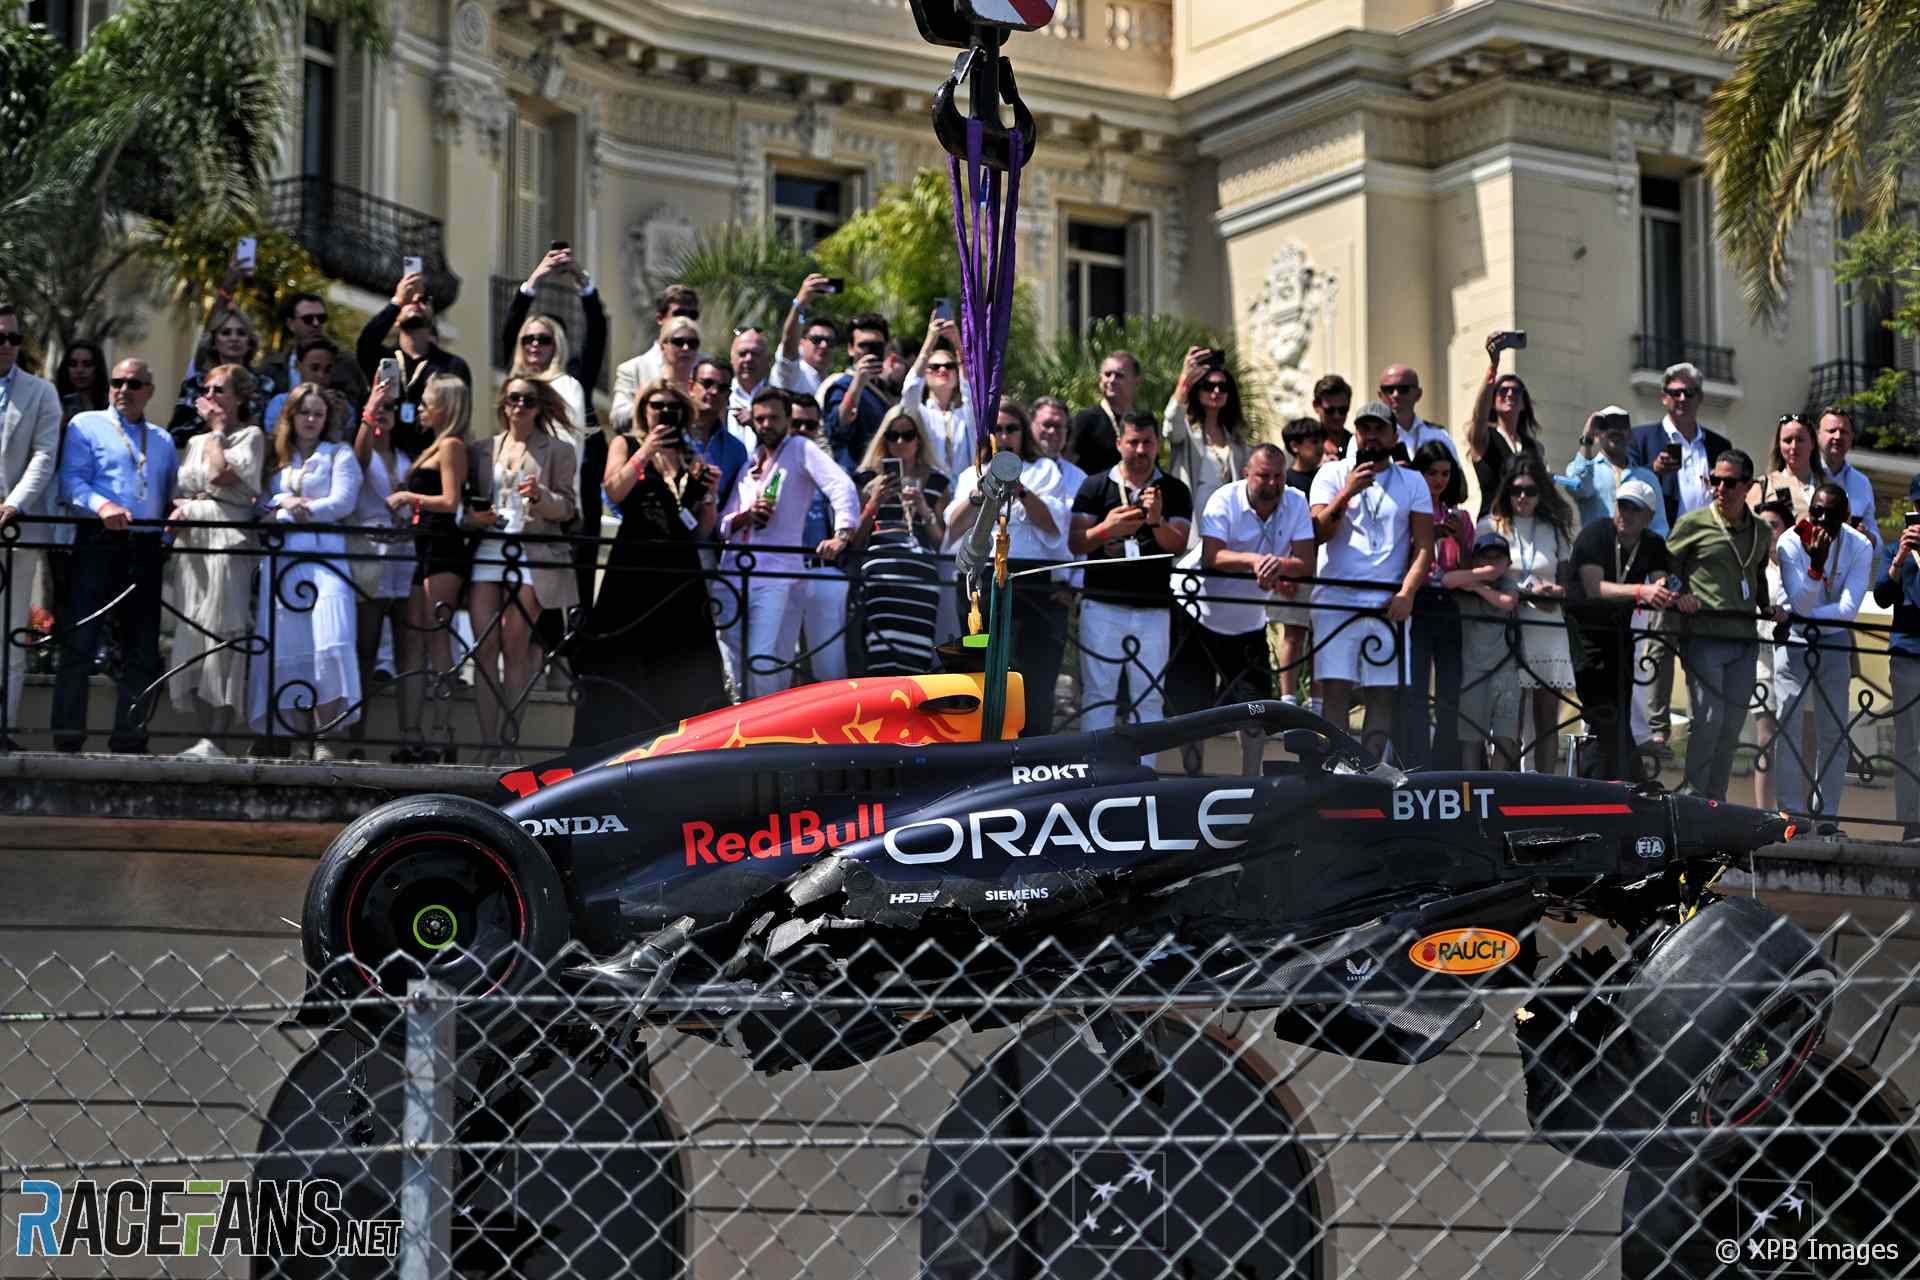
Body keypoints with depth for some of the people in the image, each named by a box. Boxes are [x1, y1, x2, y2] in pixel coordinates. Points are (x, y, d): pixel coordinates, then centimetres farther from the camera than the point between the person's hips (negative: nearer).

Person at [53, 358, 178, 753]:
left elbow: (172, 495, 21)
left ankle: (129, 741, 8)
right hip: (98, 542, -5)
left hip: (146, 547, 5)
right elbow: (71, 481, -4)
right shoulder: (86, 425, 9)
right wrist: (102, 505, -22)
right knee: (80, 643, -8)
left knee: (143, 651, 3)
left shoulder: (163, 440, 24)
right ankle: (67, 741, -7)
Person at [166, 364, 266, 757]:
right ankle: (207, 735, 3)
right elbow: (178, 491, 24)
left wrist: (217, 429, 0)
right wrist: (181, 508, 2)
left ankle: (216, 739, -15)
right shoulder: (196, 442, 24)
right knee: (192, 635, 1)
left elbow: (221, 475, -11)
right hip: (192, 541, 7)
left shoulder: (250, 436, 4)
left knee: (223, 635, -12)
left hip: (229, 541, -7)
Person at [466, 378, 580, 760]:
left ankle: (508, 739, -4)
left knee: (515, 645, -7)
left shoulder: (557, 450, 9)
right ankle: (488, 743, -4)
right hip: (488, 551, 3)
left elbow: (567, 508, 4)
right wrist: (473, 517, -1)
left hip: (532, 554, -3)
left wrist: (540, 496, -16)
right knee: (484, 648, -5)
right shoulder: (482, 450, 18)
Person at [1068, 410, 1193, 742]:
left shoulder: (1174, 492, 9)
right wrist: (1106, 529, -17)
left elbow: (1178, 545, -2)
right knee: (1098, 692, -2)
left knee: (1149, 696, 1)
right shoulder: (1096, 486, 7)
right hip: (1103, 602, -1)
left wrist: (1157, 521, -21)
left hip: (1153, 607, 1)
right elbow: (1075, 543, 2)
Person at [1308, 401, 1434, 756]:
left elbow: (1424, 546, 6)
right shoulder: (1332, 474, 10)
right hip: (1336, 599, -1)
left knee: (1382, 694, -3)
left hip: (1388, 604, 1)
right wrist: (1346, 494, -16)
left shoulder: (1413, 482, 13)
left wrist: (1406, 593, -9)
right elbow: (1317, 534, -2)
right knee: (1335, 690, -10)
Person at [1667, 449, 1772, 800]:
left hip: (1744, 640, 5)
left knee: (1732, 725, 4)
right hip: (1704, 636, -5)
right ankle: (1693, 798, -2)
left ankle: (1716, 801, 12)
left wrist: (1767, 607, 14)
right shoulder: (1692, 524, 1)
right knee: (1708, 719, -11)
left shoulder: (1760, 531, 14)